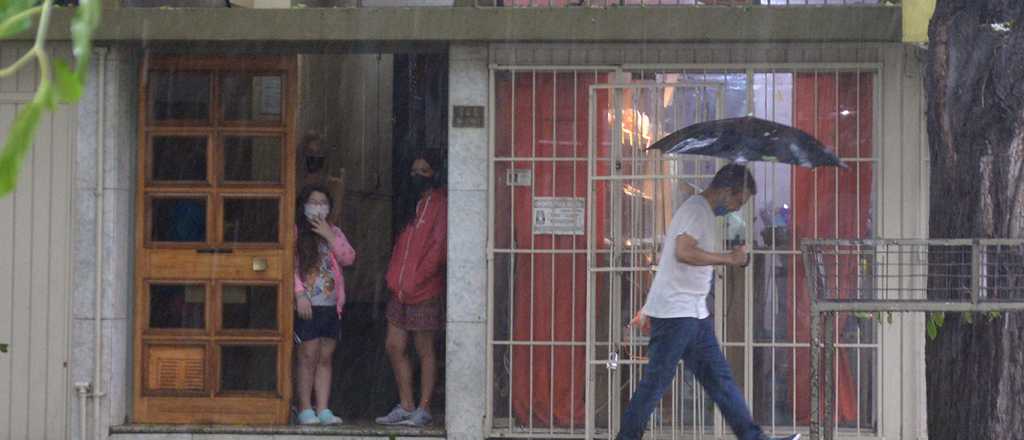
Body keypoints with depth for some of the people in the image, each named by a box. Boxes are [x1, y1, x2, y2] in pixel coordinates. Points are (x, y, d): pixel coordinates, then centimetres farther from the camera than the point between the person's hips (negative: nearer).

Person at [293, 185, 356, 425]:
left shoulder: (334, 232, 16)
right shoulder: (296, 232, 0)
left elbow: (348, 258, 2)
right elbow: (290, 266, -7)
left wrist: (329, 236, -7)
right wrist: (300, 295, -15)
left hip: (332, 305, 5)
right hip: (308, 305, -5)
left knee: (325, 358, 5)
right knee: (309, 356, -6)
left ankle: (323, 410, 6)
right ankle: (305, 410, 0)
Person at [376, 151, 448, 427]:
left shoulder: (440, 205, -9)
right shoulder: (414, 205, 16)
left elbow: (438, 249, -15)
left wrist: (416, 282, -16)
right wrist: (394, 278, 10)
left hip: (425, 292, -8)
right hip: (401, 291, 8)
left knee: (425, 352, 0)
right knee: (393, 347, 8)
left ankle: (423, 409, 6)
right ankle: (406, 407, 16)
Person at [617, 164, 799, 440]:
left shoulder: (699, 210, 20)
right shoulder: (697, 209, -12)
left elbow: (669, 260, 24)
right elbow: (683, 252, -27)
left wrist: (649, 308, 25)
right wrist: (729, 258, -17)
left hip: (694, 313, 10)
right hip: (676, 312, -10)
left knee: (719, 378, 6)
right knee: (657, 381, -6)